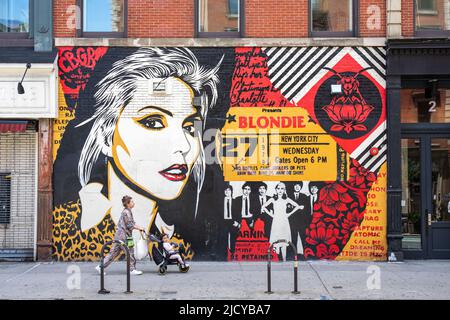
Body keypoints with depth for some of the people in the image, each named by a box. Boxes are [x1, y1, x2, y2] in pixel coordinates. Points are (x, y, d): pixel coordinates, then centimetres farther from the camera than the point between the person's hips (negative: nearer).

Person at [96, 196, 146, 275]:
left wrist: (139, 227, 11)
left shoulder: (127, 211, 18)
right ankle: (133, 269, 6)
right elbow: (130, 226, -16)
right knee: (130, 252, -1)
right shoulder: (126, 212, -13)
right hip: (123, 236, -10)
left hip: (119, 236, 10)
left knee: (114, 252, 9)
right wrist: (139, 228, -7)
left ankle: (101, 267, 10)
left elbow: (132, 223, 22)